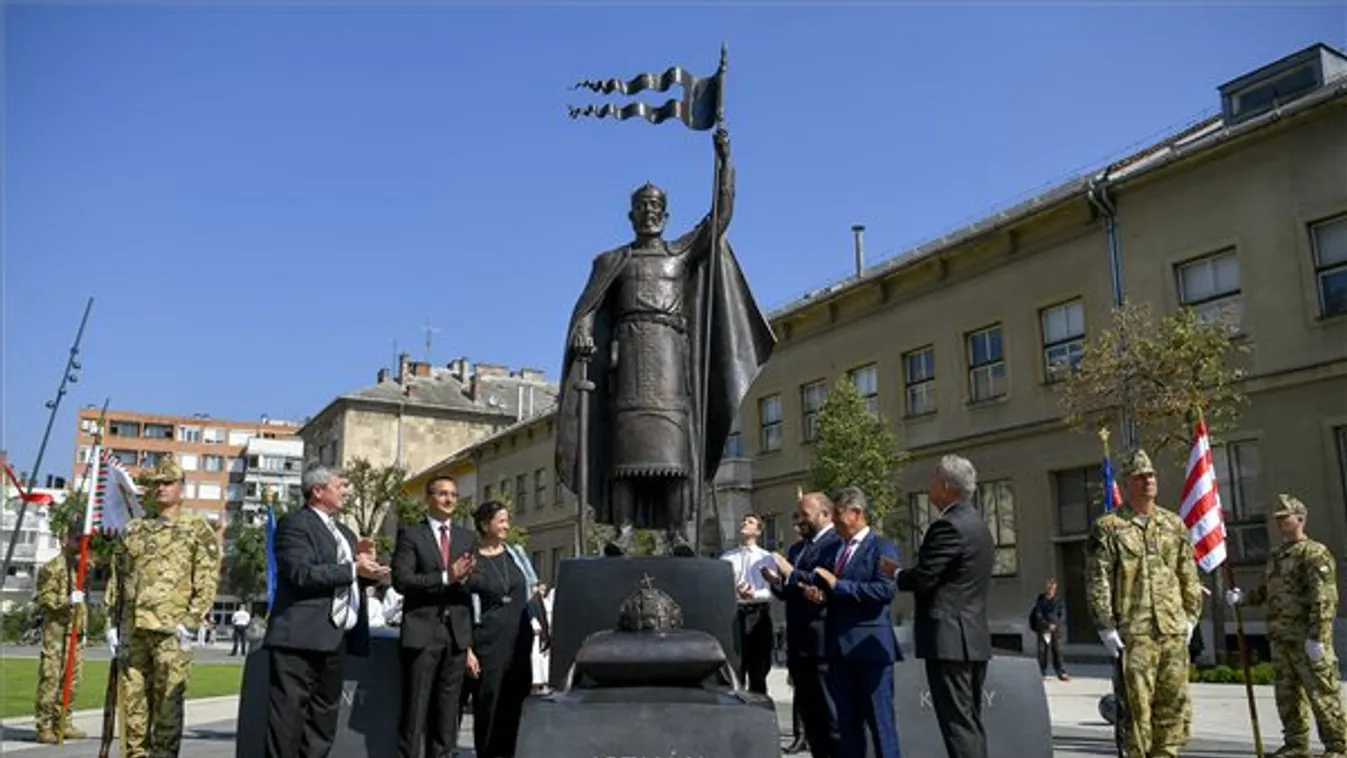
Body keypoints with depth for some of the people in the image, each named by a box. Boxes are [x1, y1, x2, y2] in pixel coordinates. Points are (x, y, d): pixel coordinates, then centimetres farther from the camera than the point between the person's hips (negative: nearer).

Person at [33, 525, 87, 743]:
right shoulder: (52, 567, -6)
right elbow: (43, 597, -11)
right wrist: (67, 600, -23)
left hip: (75, 631, 8)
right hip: (56, 631, -8)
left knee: (72, 681, 9)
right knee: (50, 680, -5)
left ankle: (63, 723, 17)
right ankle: (45, 728, 1)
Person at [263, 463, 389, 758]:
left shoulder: (344, 532, 22)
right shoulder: (294, 524, -5)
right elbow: (302, 573, -19)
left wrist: (366, 563, 3)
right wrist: (352, 569, -16)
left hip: (336, 639, 9)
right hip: (301, 637, -9)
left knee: (324, 718, 11)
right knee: (289, 717, -5)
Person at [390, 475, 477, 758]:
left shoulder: (468, 538, 13)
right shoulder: (410, 533, 1)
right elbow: (401, 580, -11)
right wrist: (445, 577, -19)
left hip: (457, 633, 4)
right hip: (422, 631, -4)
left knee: (448, 709, 9)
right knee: (415, 708, -1)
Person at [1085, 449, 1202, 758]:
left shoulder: (1174, 524, 12)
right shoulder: (1108, 527, -3)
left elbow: (1189, 575, 16)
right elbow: (1097, 581, -6)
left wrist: (1191, 617, 11)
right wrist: (1106, 627, -10)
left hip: (1174, 631, 5)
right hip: (1133, 633, -5)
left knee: (1174, 703, 9)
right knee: (1135, 705, -2)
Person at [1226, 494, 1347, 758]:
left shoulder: (1315, 553, -9)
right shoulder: (1276, 557, 18)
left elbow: (1325, 598, -17)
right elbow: (1266, 592, 24)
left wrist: (1317, 637, -22)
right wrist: (1243, 598, 5)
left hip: (1307, 639, -8)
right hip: (1281, 638, 8)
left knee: (1322, 694, -3)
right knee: (1287, 695, 12)